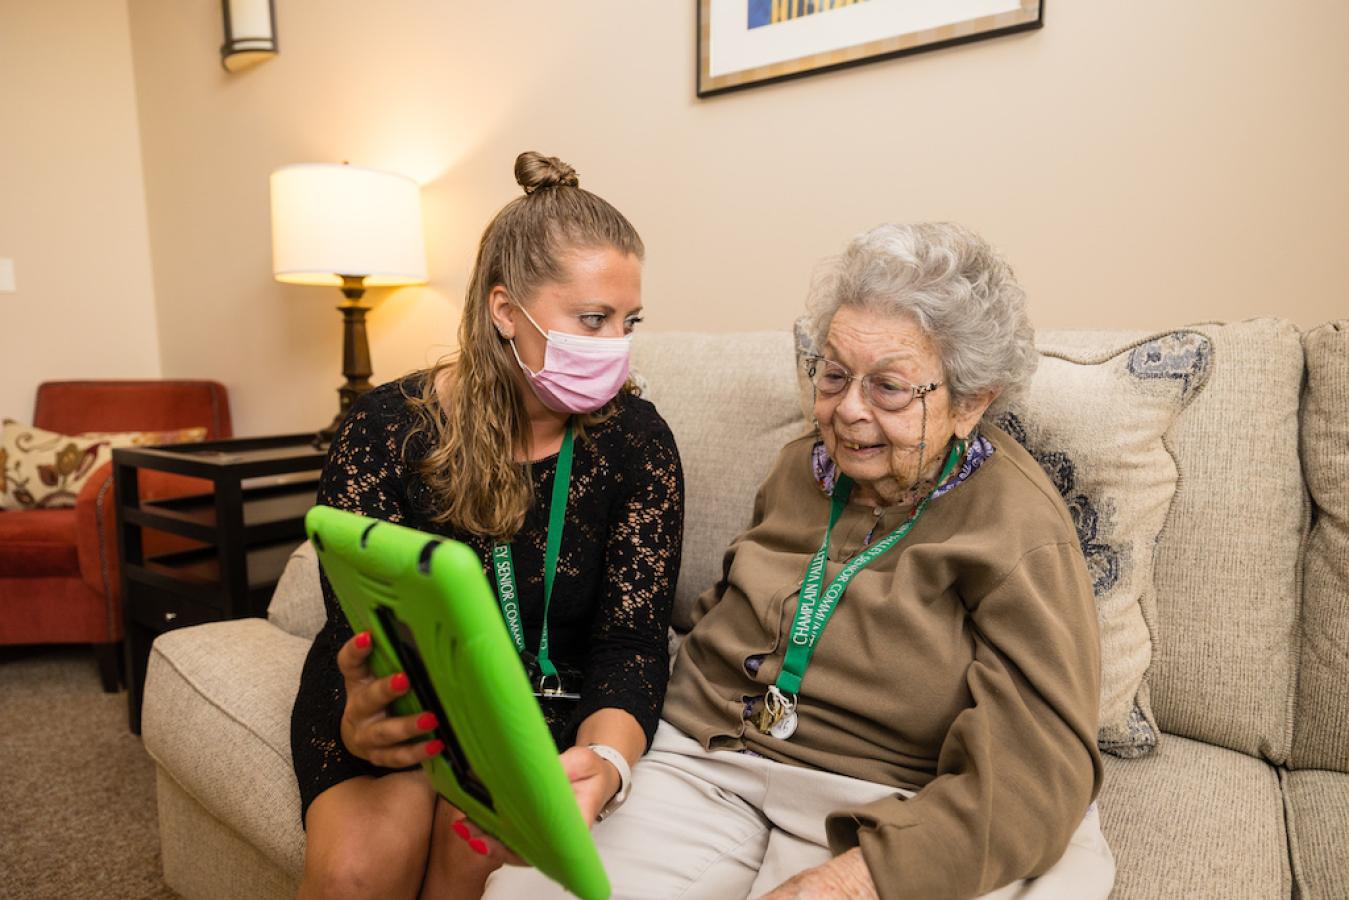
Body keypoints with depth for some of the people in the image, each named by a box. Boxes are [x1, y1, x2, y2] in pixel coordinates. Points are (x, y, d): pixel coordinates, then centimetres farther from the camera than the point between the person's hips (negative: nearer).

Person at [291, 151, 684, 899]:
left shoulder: (635, 441, -10)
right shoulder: (385, 431, -11)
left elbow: (631, 641, -14)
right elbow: (359, 629, -13)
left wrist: (605, 759, -36)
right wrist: (358, 721, -37)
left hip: (549, 698, 1)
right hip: (401, 695, 0)